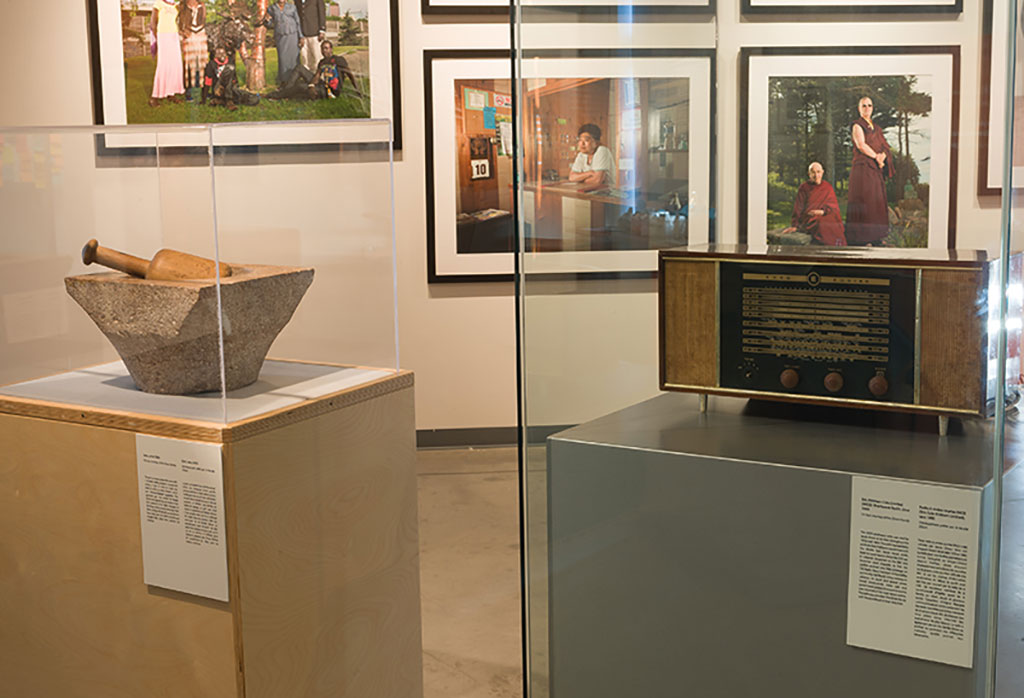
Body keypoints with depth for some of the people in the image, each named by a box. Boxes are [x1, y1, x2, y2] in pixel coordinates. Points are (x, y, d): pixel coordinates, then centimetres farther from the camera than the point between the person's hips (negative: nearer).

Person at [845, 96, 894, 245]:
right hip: (863, 167, -7)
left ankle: (875, 237, 9)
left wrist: (883, 156, -9)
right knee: (864, 200, -10)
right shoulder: (857, 125, -2)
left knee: (876, 202, 5)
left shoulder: (875, 128, 19)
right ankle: (861, 238, -9)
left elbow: (884, 146, 13)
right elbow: (861, 145, -14)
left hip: (876, 169, 7)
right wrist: (876, 157, -9)